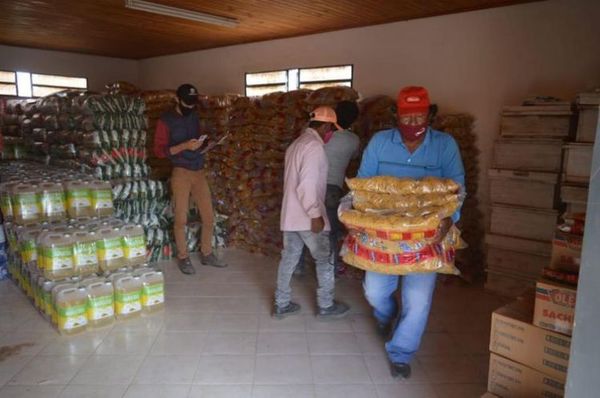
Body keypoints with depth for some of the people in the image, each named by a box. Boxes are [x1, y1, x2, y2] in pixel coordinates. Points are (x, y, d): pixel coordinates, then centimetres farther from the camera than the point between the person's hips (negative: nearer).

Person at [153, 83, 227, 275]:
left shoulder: (194, 117, 13)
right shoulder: (166, 121, -5)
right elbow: (159, 150, -10)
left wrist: (201, 143, 8)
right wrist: (184, 146, -20)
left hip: (199, 172, 6)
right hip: (181, 173, -5)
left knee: (209, 217, 6)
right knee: (181, 218, 1)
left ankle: (207, 254, 21)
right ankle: (183, 257, 16)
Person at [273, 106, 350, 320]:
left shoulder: (297, 143, 15)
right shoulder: (314, 145, -16)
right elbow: (307, 185, -24)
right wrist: (316, 215, -21)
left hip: (290, 214, 9)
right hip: (306, 216, -9)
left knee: (289, 258, 14)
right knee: (325, 259, 6)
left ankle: (281, 304, 22)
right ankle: (326, 306, 18)